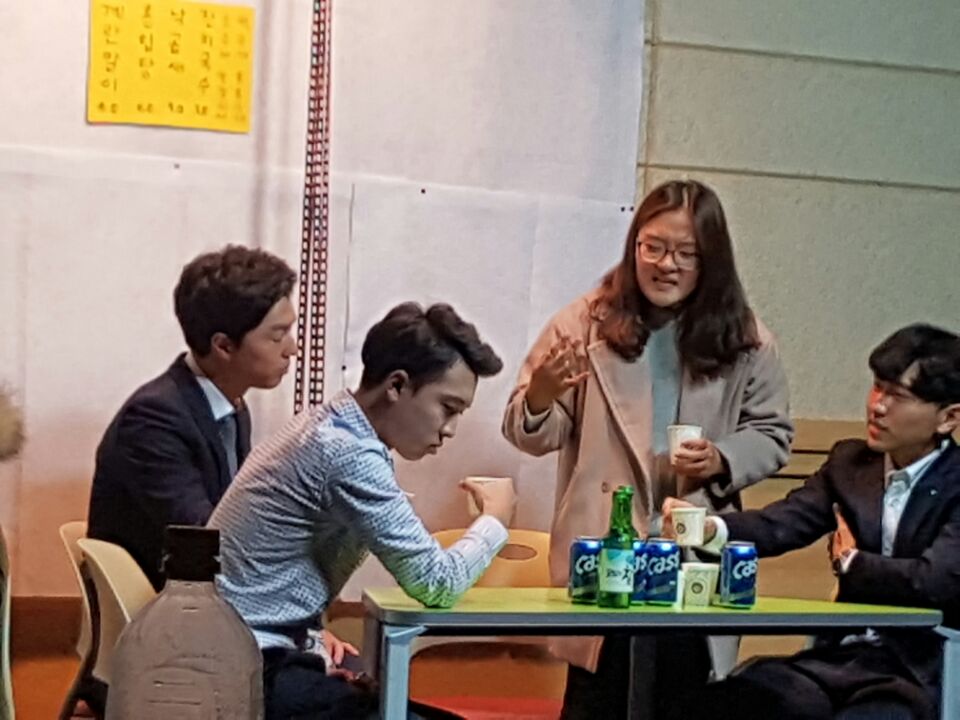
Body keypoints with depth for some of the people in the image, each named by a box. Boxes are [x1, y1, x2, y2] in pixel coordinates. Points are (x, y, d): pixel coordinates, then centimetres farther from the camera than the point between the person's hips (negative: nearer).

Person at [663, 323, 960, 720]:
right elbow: (782, 522, -4)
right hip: (841, 659, 5)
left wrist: (850, 561, -4)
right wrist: (709, 527, -24)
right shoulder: (850, 461, 9)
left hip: (924, 675, -4)